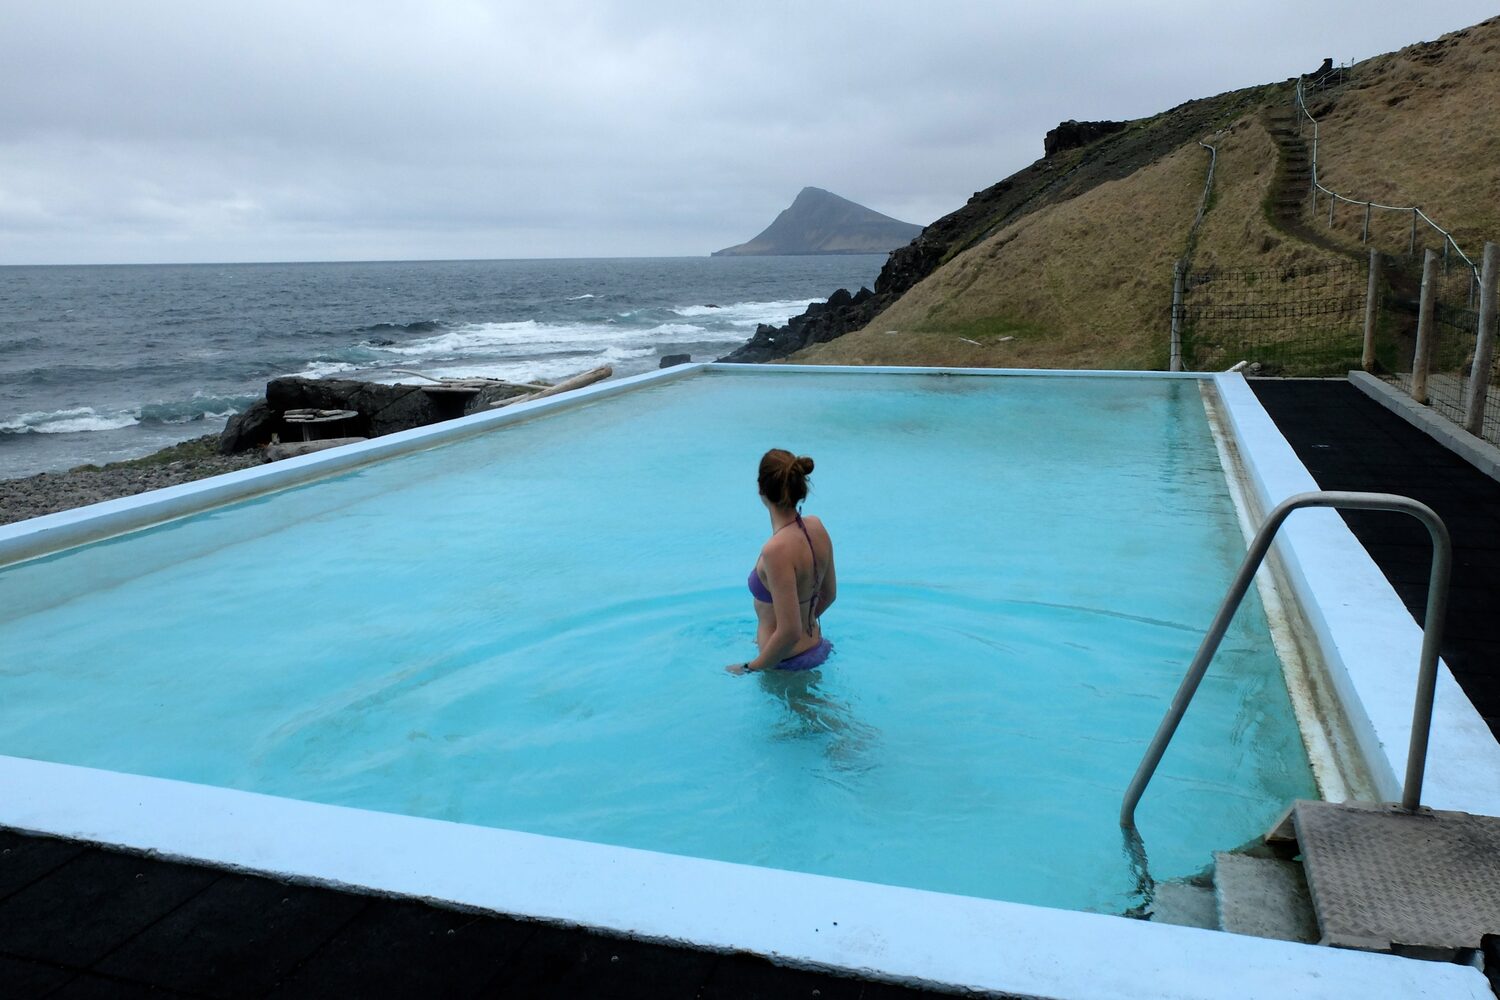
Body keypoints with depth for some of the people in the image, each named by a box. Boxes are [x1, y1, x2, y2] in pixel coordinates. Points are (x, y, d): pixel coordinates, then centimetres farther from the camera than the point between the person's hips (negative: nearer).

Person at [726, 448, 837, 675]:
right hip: (816, 649, 8)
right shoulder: (816, 527, -6)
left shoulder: (777, 550, -30)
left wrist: (750, 668, -14)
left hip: (788, 663, -8)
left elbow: (790, 633, -28)